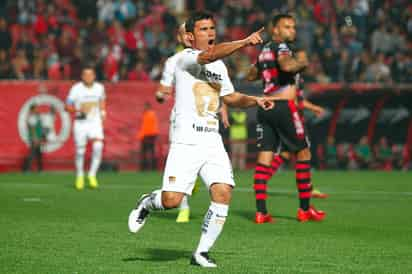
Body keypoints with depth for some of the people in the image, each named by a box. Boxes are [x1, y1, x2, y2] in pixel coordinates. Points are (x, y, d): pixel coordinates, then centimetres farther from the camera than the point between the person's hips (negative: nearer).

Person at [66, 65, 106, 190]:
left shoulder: (99, 88, 1)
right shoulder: (76, 89, -9)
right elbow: (68, 106, -7)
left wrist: (102, 112, 11)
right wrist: (78, 111, -23)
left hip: (95, 122, 2)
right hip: (80, 123, -2)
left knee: (98, 146, -19)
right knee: (80, 151, 4)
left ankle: (92, 174, -6)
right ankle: (79, 176, 25)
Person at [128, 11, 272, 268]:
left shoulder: (220, 65, 17)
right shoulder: (185, 58, -6)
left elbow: (230, 97, 29)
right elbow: (208, 56, -27)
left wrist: (254, 100, 9)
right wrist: (245, 42, -37)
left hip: (213, 142, 6)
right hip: (186, 141, -6)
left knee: (223, 193, -12)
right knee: (171, 200, -14)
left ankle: (202, 253, 1)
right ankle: (147, 203, 22)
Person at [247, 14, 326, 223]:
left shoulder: (265, 50, 18)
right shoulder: (281, 47, -6)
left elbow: (251, 76, 33)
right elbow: (287, 65, -29)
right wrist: (301, 61, -11)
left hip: (265, 107, 7)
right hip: (284, 105, -7)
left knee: (265, 156, 1)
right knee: (303, 153, 6)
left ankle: (261, 212, -7)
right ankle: (304, 209, 8)